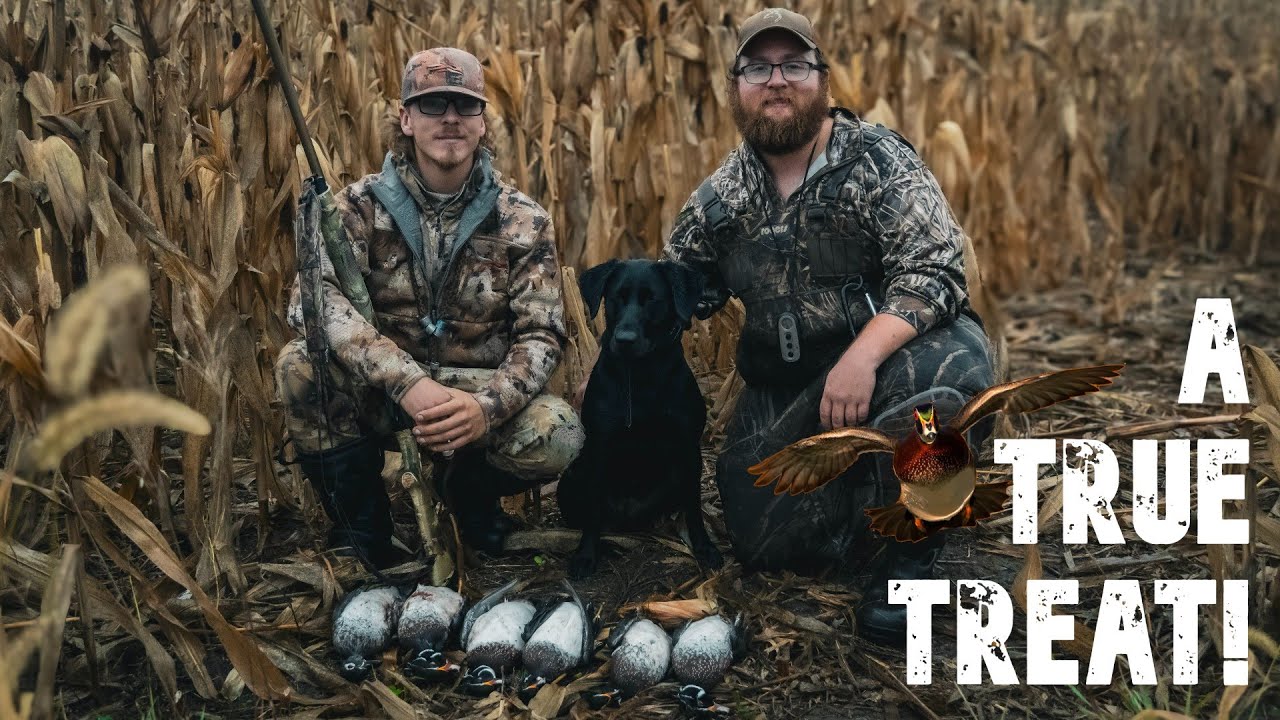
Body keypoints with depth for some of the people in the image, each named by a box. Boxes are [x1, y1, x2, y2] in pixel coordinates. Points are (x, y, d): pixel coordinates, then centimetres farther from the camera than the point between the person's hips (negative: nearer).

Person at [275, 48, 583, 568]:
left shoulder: (523, 221, -4)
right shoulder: (362, 206, -6)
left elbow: (542, 335, -8)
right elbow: (314, 300, -21)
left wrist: (488, 405, -30)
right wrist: (407, 383, -35)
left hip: (479, 393, 0)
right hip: (380, 392, 0)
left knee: (558, 436, -29)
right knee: (300, 365, -29)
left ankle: (470, 490, 9)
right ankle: (360, 521, -4)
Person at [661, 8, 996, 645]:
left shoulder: (878, 159, -8)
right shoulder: (721, 196, 5)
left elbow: (933, 269, -19)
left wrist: (863, 356, -36)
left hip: (895, 347, -4)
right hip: (783, 387, 4)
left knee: (952, 369, -38)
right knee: (760, 535, -10)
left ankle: (910, 553, -14)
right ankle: (875, 502, 21)